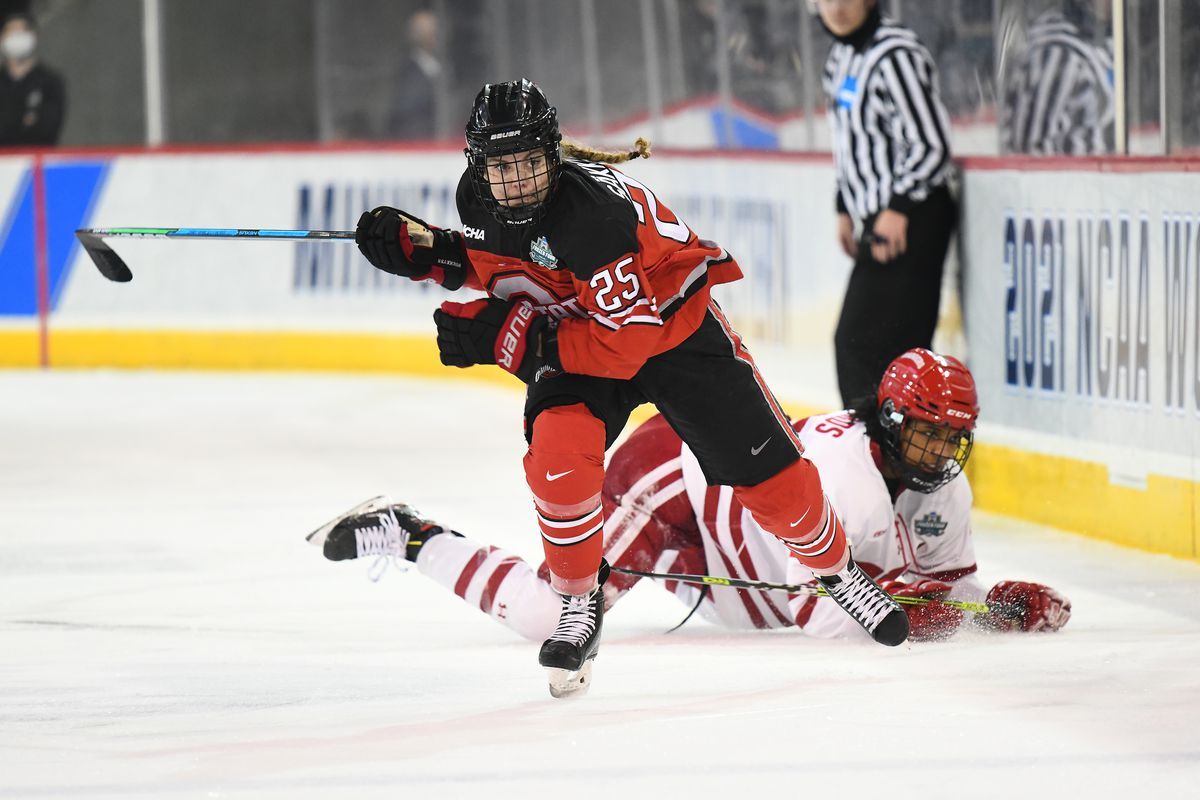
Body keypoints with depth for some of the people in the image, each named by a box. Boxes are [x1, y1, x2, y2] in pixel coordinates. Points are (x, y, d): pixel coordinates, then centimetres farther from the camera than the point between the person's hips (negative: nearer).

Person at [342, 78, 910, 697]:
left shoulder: (594, 210, -38)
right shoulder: (478, 199, -16)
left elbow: (628, 338, -37)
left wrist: (509, 338, -36)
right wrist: (425, 251, -11)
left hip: (671, 325, -4)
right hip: (574, 340, 4)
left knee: (770, 476, -1)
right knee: (557, 452, -26)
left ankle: (837, 570, 29)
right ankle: (578, 604, -6)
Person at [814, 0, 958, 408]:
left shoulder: (895, 55, -17)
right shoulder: (841, 58, 13)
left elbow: (930, 143, -19)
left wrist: (899, 208, -21)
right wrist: (845, 209, 22)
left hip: (914, 217, -10)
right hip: (877, 217, 10)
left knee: (862, 341, -14)